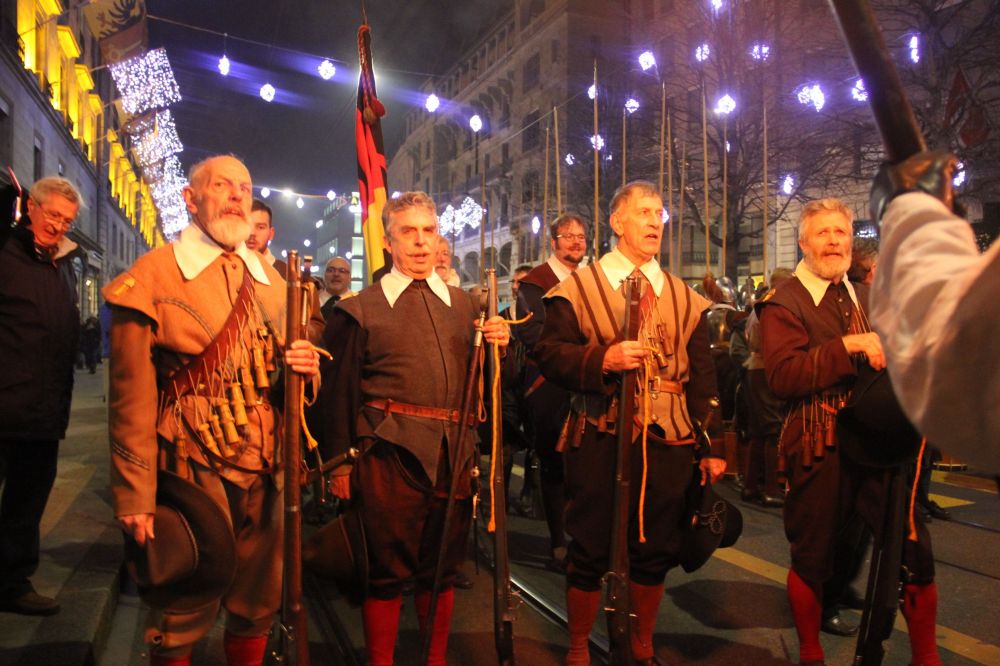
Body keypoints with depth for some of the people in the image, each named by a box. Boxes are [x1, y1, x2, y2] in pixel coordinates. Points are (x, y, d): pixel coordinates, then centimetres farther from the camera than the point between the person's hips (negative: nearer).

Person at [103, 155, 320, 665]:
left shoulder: (269, 279, 12)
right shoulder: (152, 276, -7)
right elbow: (132, 397, -10)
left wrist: (304, 365, -4)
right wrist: (135, 497, -12)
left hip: (264, 475, 5)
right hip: (191, 474, -5)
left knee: (258, 608, 14)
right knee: (181, 623, 10)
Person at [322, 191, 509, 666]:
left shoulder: (464, 305, 13)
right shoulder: (359, 310, 2)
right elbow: (341, 392, 0)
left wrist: (499, 344, -6)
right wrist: (340, 463, -3)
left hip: (453, 454, 4)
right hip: (390, 453, -3)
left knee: (443, 568, 15)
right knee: (387, 570, 5)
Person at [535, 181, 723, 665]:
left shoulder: (684, 298, 12)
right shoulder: (579, 288, 1)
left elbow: (702, 377, 10)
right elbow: (549, 354, -6)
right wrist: (603, 359, -23)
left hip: (668, 442, 4)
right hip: (599, 439, -3)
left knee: (655, 551, 12)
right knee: (589, 551, 6)